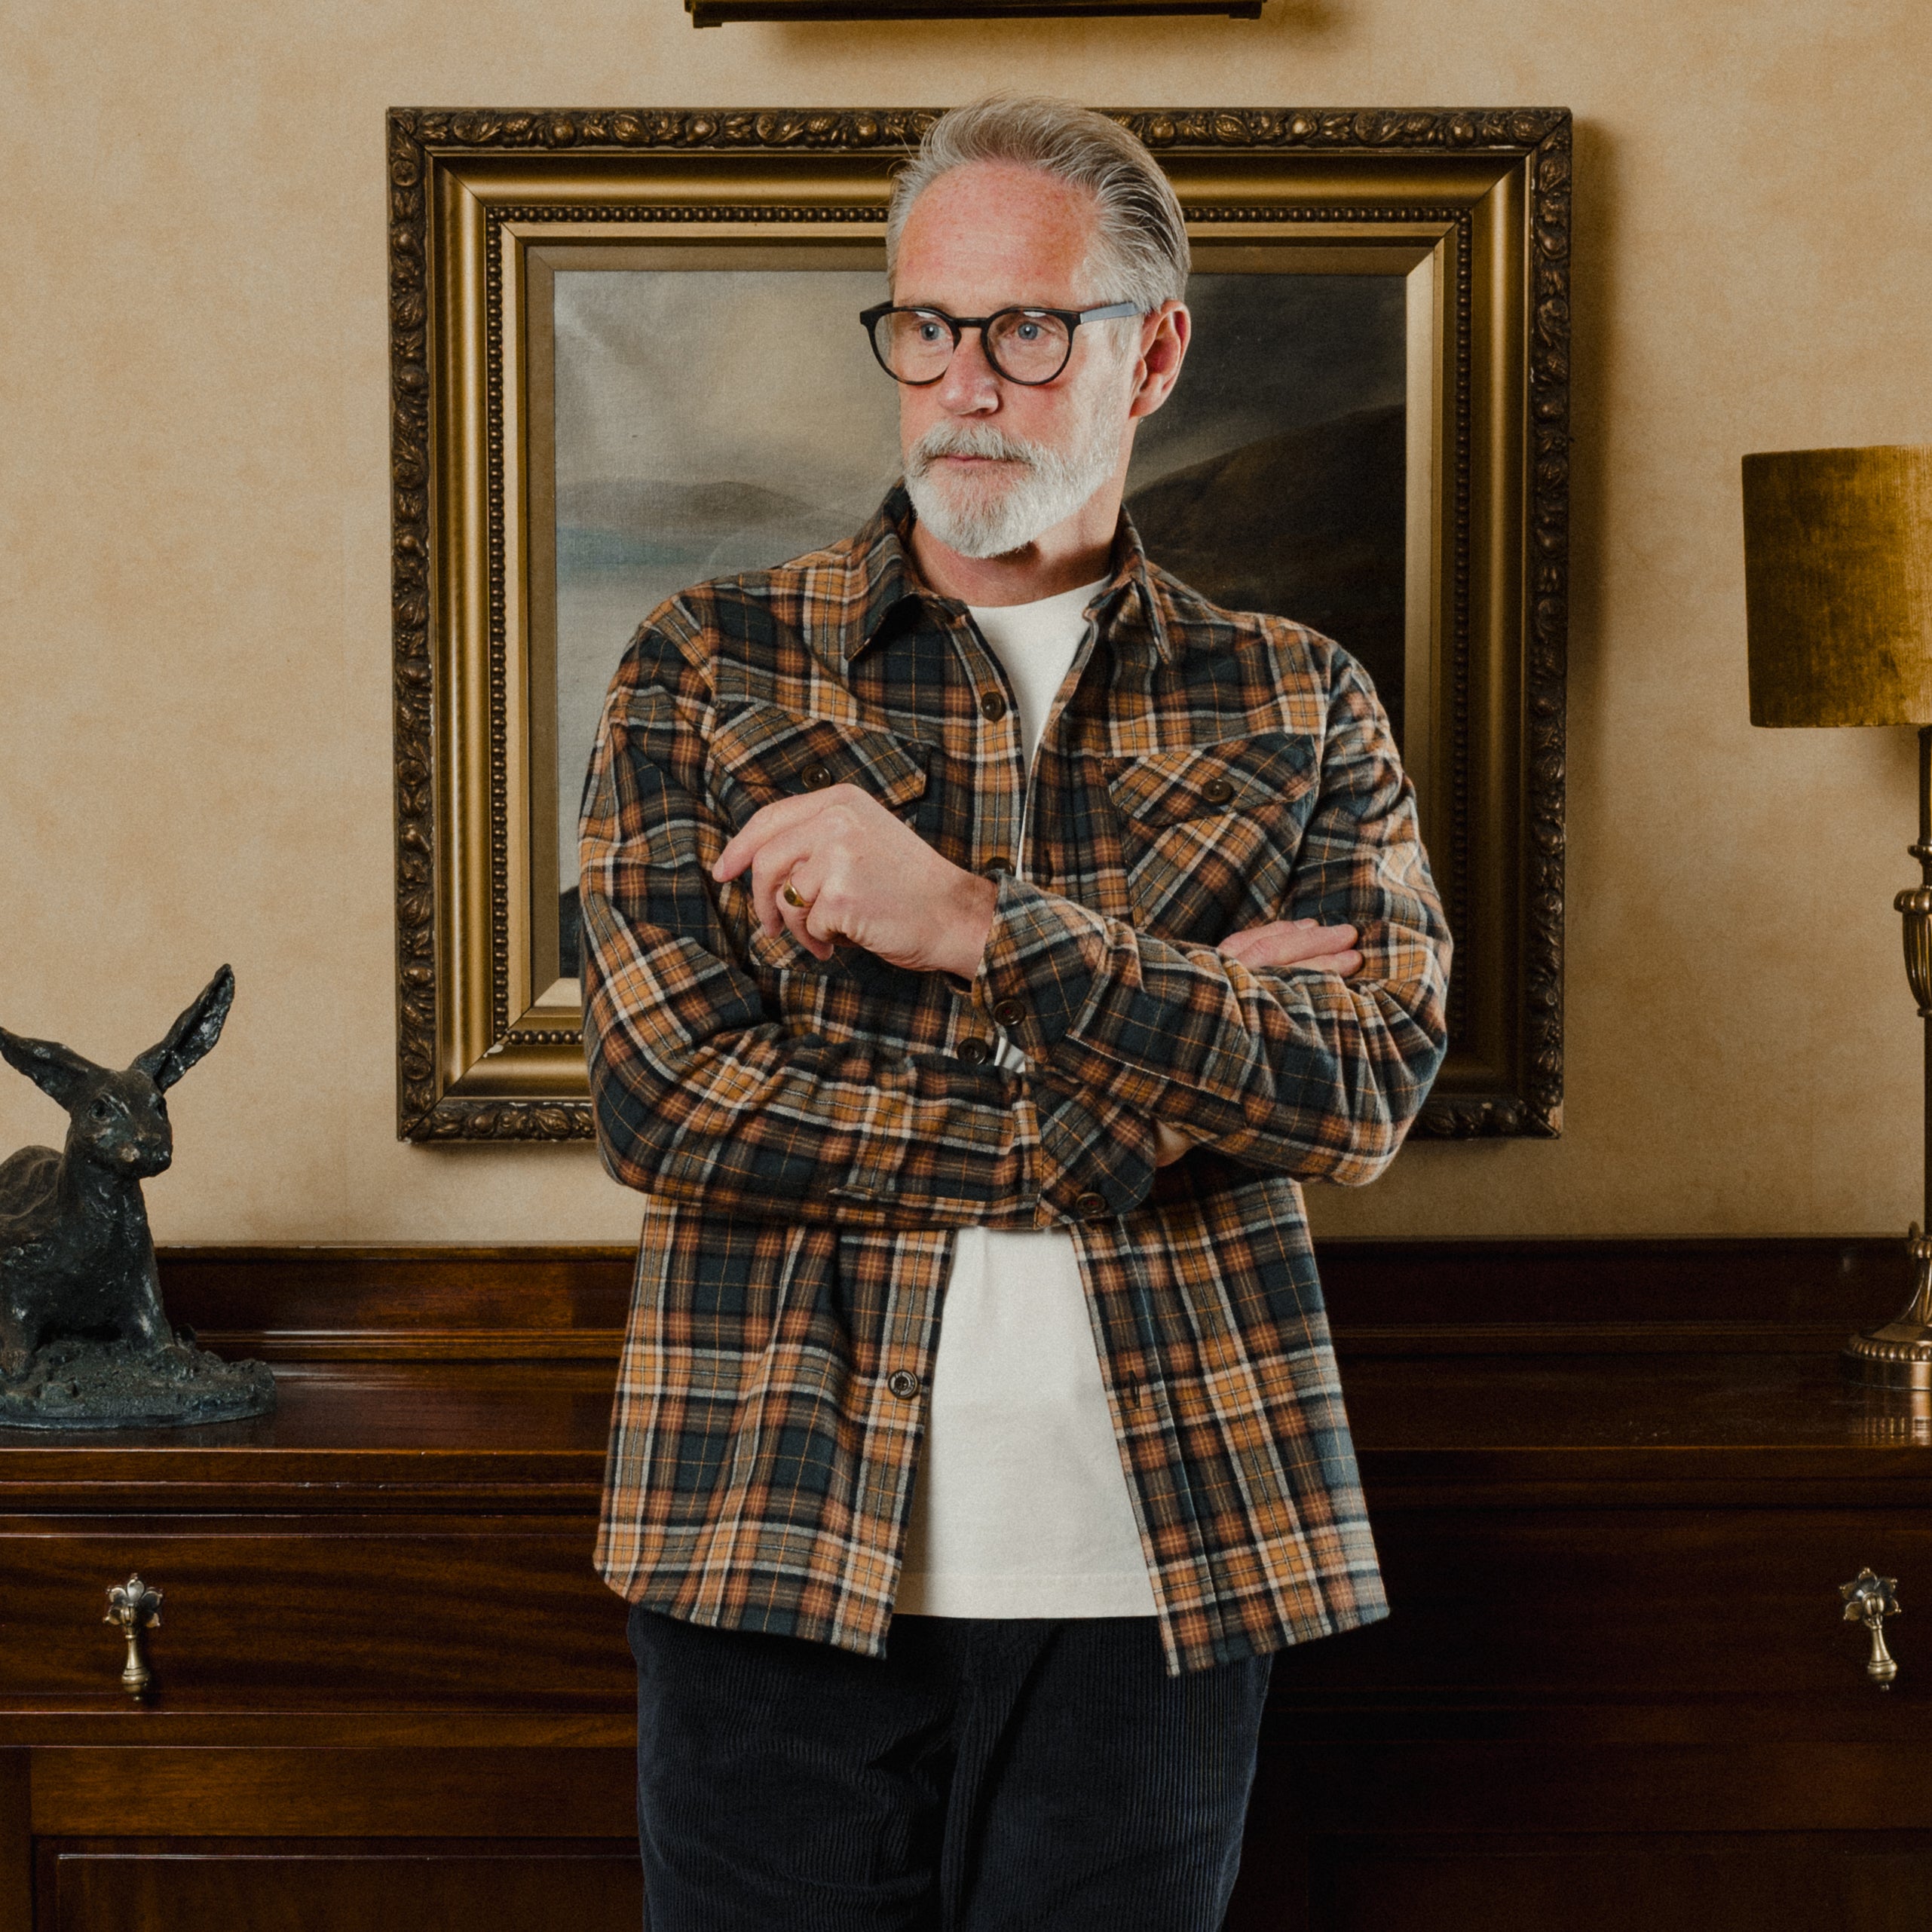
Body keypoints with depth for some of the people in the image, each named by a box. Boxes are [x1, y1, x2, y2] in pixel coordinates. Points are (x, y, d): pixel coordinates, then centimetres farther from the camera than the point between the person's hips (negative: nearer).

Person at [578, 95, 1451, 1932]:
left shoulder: (1295, 707, 7)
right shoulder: (707, 672, 3)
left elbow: (1367, 1086, -9)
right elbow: (665, 1097, -9)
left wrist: (970, 922, -18)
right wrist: (1118, 1121, -11)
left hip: (1150, 1570, 1)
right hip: (783, 1553, -1)